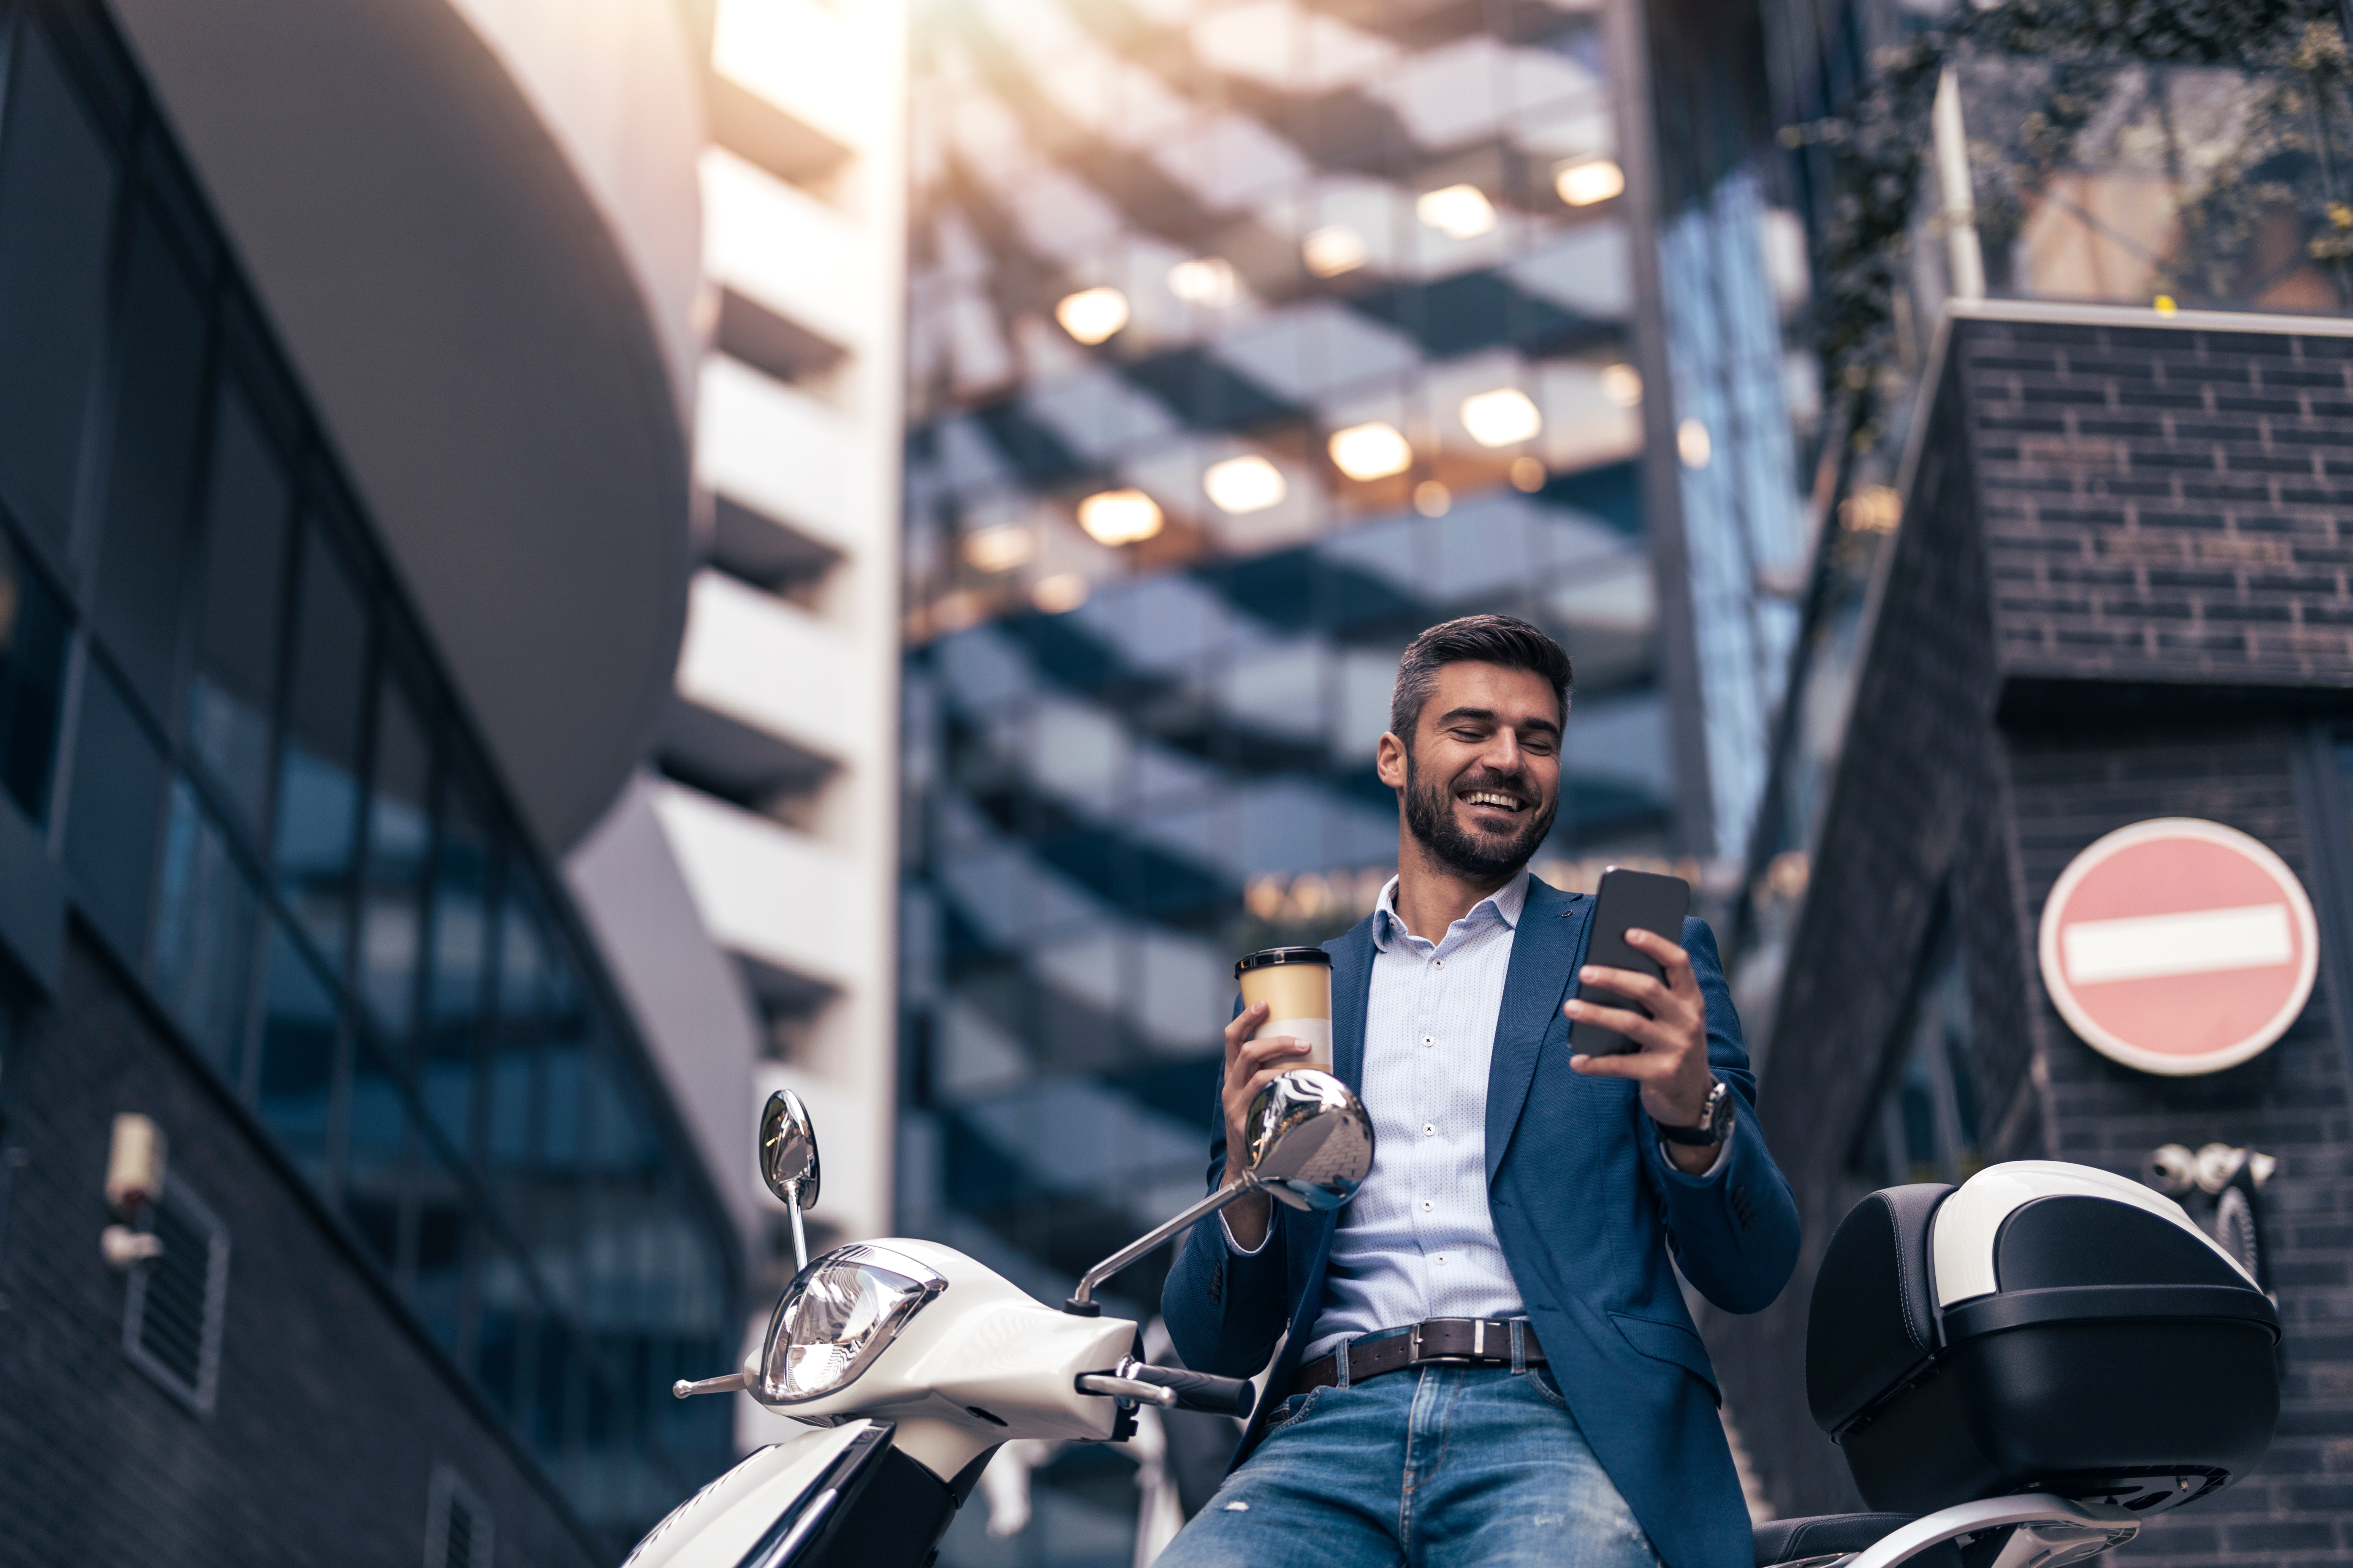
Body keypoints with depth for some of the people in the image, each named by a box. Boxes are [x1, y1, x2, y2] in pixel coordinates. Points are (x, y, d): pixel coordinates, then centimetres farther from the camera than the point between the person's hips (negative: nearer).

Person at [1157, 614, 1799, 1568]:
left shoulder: (1636, 954, 15)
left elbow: (1753, 1275, 8)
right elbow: (1216, 1344, 16)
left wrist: (1694, 1115, -14)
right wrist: (1245, 1191, -6)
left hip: (1558, 1419, -2)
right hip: (1334, 1429, 2)